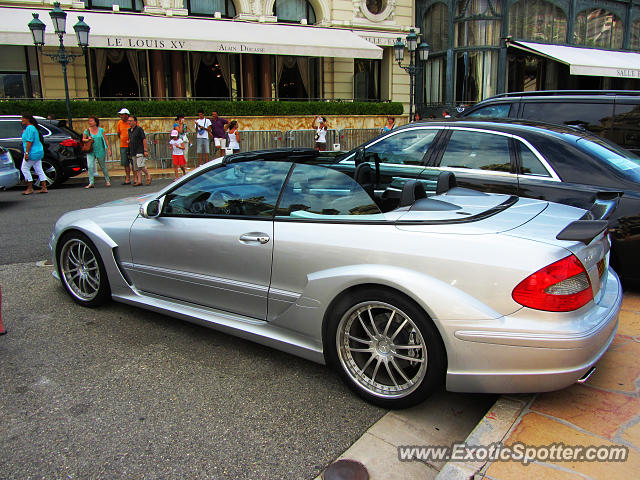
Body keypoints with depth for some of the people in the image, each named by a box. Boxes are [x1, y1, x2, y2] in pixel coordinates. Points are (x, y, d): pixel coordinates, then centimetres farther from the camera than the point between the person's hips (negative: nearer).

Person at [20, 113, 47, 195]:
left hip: (32, 153, -10)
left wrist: (26, 153, -23)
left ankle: (30, 188, 2)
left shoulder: (29, 128, -16)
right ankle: (44, 188, 7)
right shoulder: (33, 127, 15)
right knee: (39, 170, 8)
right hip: (38, 152, 10)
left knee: (24, 169, -1)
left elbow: (29, 141, -22)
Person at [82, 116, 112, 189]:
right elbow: (83, 139, 11)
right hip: (90, 152, 1)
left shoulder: (101, 130, 0)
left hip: (100, 151, -1)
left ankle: (107, 180, 29)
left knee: (103, 166, 10)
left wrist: (109, 149, -2)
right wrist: (88, 140, -11)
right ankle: (91, 183, -9)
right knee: (90, 166, -12)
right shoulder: (87, 131, 1)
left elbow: (105, 140, 3)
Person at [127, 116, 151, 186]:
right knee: (137, 167, 6)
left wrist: (145, 150, -15)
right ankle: (139, 181, 8)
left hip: (140, 151, -7)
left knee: (140, 165, -15)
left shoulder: (139, 129, -7)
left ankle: (148, 176, 6)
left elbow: (144, 139, -11)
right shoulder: (129, 130, 14)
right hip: (133, 152, 8)